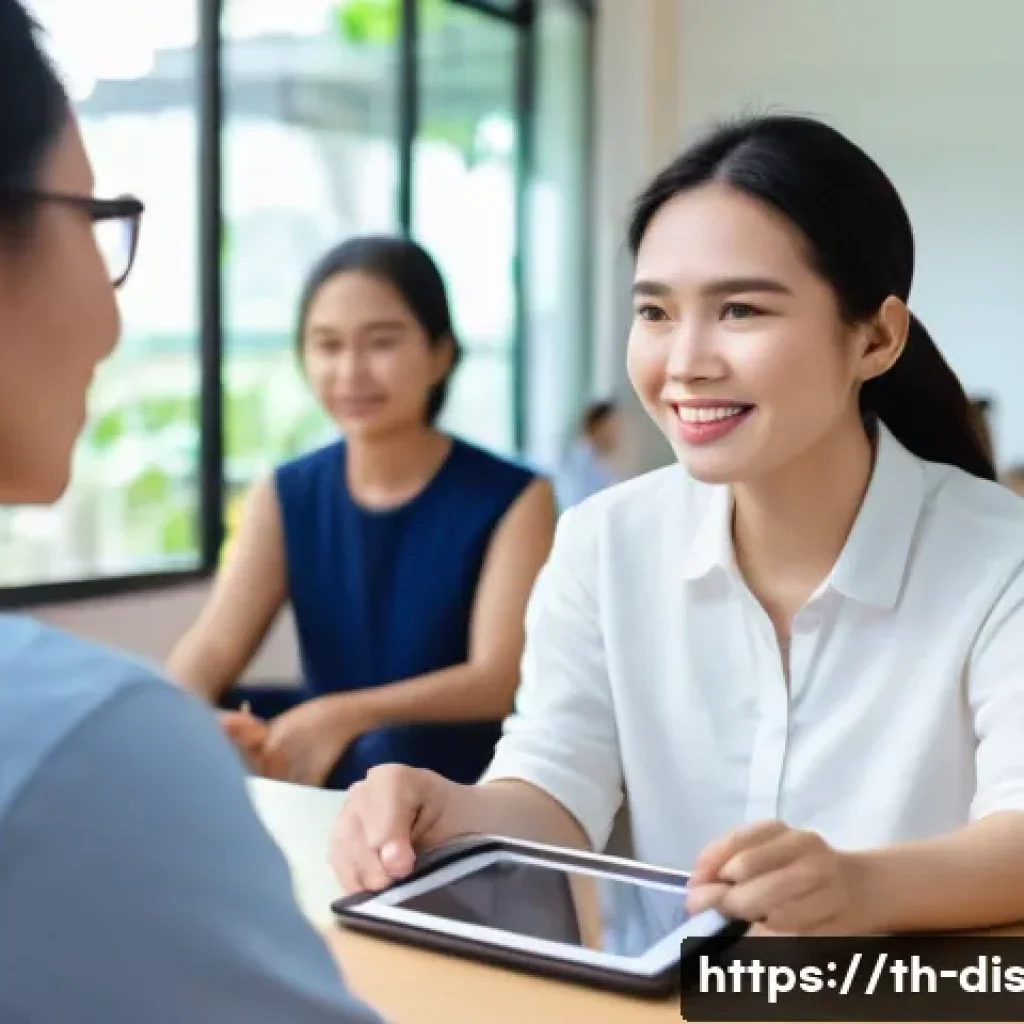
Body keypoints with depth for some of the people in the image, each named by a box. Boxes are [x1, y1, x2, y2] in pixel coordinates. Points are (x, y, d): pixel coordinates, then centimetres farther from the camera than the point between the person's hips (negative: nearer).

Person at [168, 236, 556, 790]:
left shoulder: (513, 498, -6)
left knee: (392, 751, -34)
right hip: (321, 782, 4)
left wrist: (345, 716, -34)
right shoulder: (285, 497, 5)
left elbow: (501, 679, -18)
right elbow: (213, 646, -9)